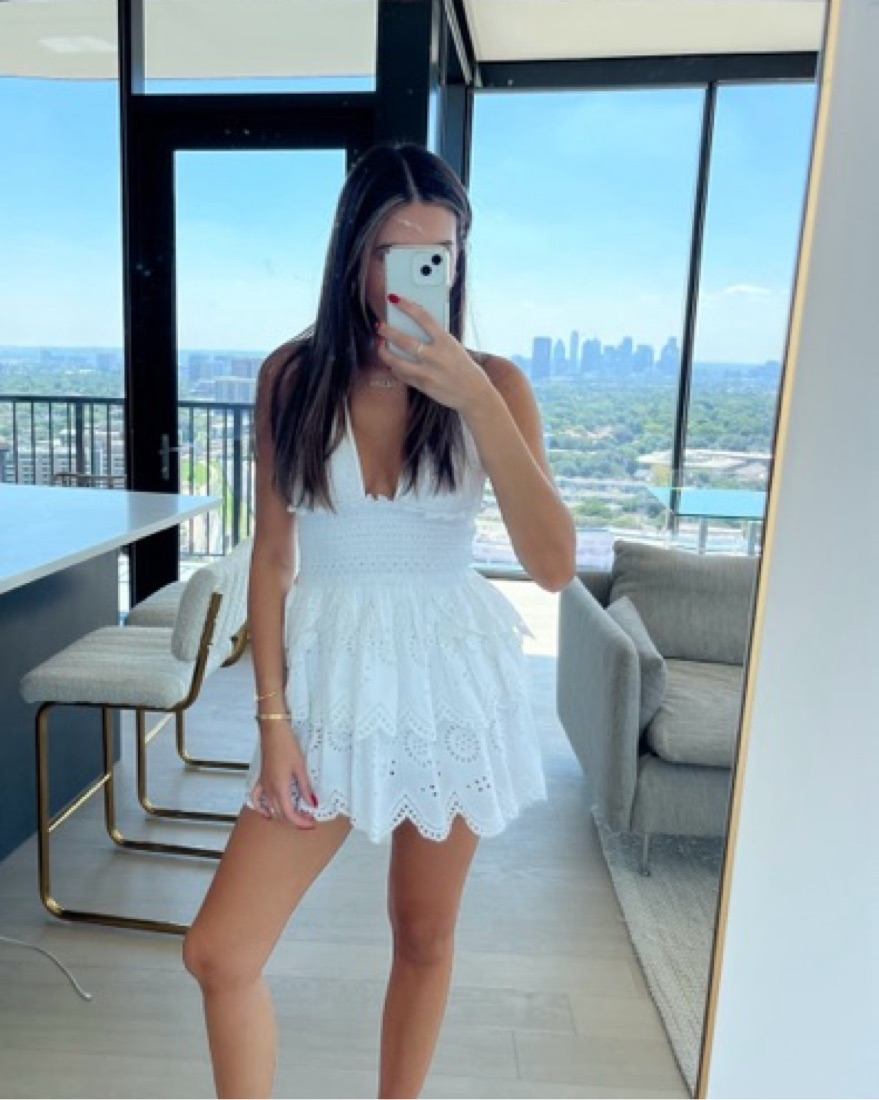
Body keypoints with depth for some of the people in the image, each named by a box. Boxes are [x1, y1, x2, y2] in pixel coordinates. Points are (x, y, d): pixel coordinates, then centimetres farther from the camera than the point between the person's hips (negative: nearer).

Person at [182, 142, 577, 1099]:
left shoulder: (490, 383, -6)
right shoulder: (292, 375, -3)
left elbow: (553, 565, -17)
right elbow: (272, 554, 0)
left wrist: (476, 401, -25)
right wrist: (272, 715, -5)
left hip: (452, 679, 0)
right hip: (330, 675, 1)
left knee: (424, 937, 16)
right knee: (219, 952, -1)